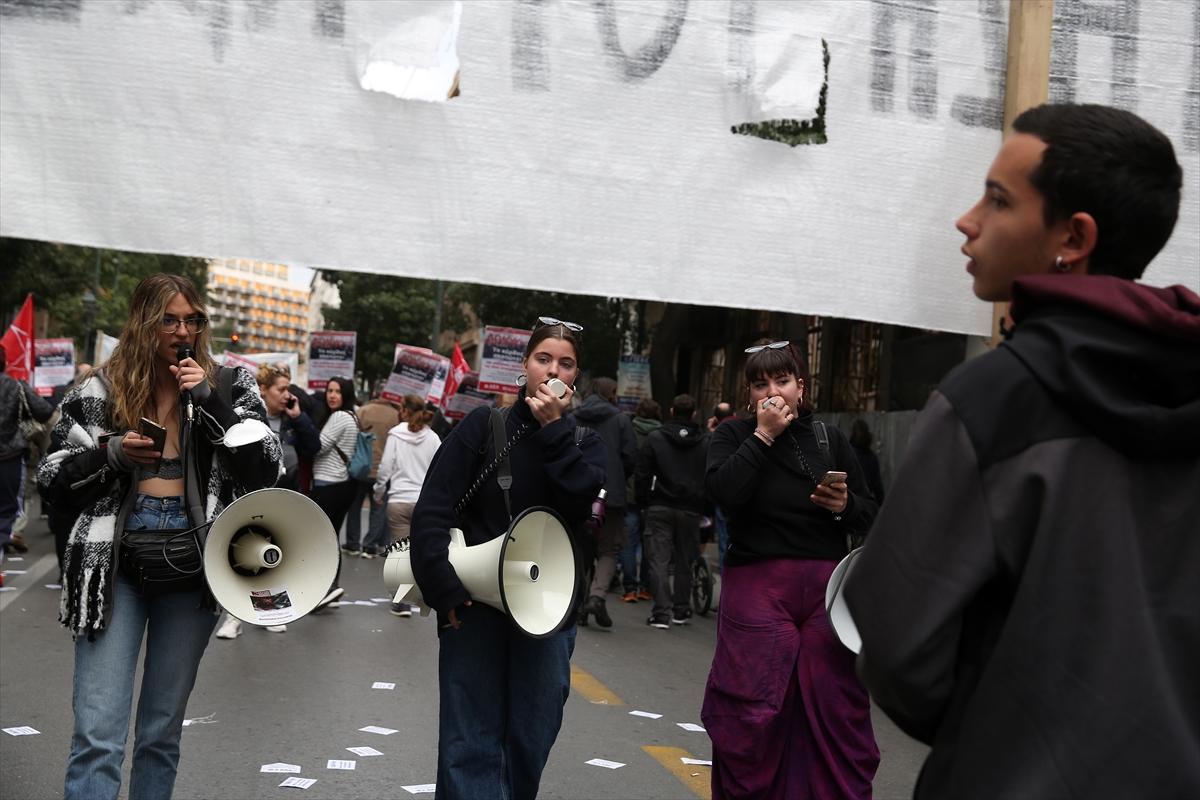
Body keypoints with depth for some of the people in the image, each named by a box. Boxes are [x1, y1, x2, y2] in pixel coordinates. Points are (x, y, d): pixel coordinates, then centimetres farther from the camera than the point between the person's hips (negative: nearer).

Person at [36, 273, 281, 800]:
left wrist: (210, 401, -14)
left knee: (163, 730, 11)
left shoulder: (226, 386, 4)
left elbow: (265, 470, -6)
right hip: (115, 564, -1)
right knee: (98, 736, -7)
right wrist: (111, 454, -13)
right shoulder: (100, 391, 3)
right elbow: (52, 480, 5)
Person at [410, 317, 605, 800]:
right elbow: (432, 512, -7)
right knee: (471, 742, -1)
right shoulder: (483, 426, -2)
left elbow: (582, 502, -14)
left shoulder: (584, 441, 6)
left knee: (531, 738, 8)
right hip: (476, 599, -2)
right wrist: (444, 590, -15)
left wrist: (554, 429, -15)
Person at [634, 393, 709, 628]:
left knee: (659, 560, -1)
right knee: (685, 561, 13)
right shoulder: (706, 443, 2)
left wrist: (642, 501, 9)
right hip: (691, 510, 2)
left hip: (660, 508, -1)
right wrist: (706, 507, 11)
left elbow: (642, 475, -1)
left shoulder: (655, 439, -1)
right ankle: (681, 610, 20)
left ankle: (661, 612, -9)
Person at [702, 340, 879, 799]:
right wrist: (763, 435, -9)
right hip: (757, 586, -2)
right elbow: (724, 492, -14)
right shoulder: (733, 435, 6)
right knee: (752, 714, -1)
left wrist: (845, 506, -8)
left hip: (827, 587, 2)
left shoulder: (830, 438, 12)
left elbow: (869, 514, 13)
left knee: (835, 711, 0)